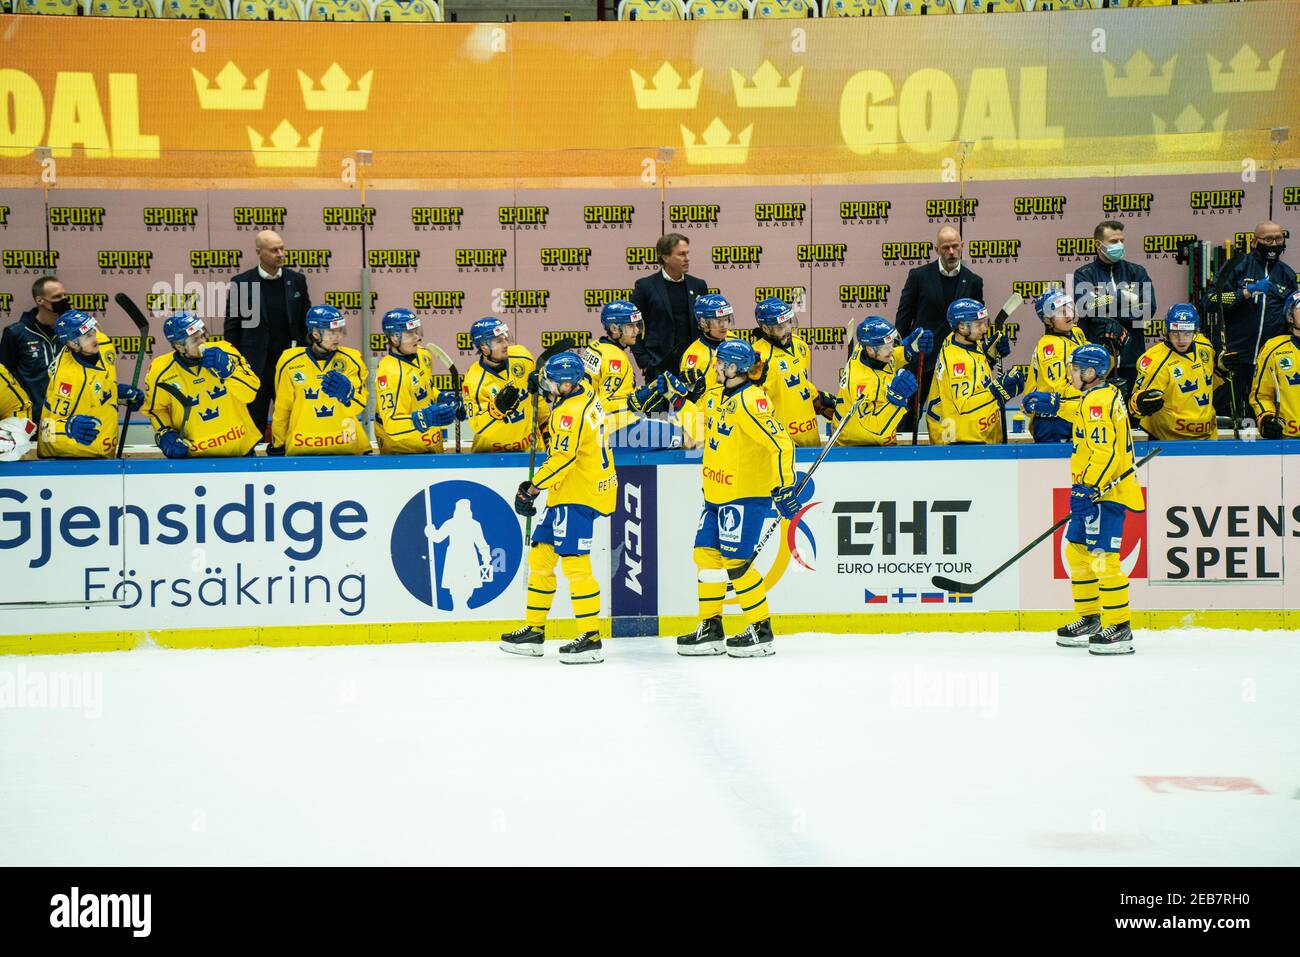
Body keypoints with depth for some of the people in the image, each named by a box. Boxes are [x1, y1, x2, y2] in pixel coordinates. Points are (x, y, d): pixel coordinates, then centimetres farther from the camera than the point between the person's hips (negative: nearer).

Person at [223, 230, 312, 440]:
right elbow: (231, 327, 2)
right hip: (255, 367, -2)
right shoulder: (241, 283, 0)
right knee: (254, 425, 4)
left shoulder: (296, 280, 6)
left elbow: (306, 323, 11)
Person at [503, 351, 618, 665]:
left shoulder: (571, 412, -20)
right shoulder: (586, 393, 8)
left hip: (579, 496, -11)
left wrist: (532, 488, -19)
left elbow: (561, 460, -24)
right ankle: (534, 630, 19)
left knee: (574, 562, -12)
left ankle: (591, 638, -11)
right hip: (567, 494, 11)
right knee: (540, 555, 13)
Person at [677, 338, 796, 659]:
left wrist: (784, 487, -25)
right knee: (707, 553, 9)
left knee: (736, 560, -9)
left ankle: (761, 629, 2)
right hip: (717, 494, 10)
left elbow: (781, 443, -23)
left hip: (746, 494, -10)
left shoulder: (751, 401, -18)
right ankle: (710, 628, 17)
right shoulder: (723, 397, 12)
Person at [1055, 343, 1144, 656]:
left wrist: (1088, 488, -25)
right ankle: (1090, 620, 23)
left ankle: (1119, 629, -11)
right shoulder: (1105, 395, 17)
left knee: (1102, 557, -12)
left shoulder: (1097, 401, -16)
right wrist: (1083, 489, 29)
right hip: (1095, 490, 11)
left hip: (1106, 492, -11)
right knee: (1076, 550, 16)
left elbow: (1104, 451, -25)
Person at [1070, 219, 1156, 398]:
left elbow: (1148, 309, -2)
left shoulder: (1137, 272, 13)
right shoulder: (1083, 275, 7)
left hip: (1131, 358, 2)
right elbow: (1088, 307, -12)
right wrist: (1123, 297, -8)